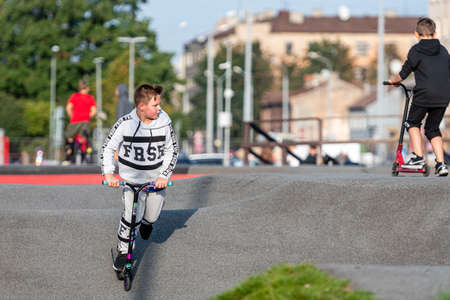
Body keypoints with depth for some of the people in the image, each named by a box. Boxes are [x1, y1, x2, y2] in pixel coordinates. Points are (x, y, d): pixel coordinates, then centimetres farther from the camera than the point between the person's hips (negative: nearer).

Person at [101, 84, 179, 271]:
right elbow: (108, 147, -6)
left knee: (152, 216, 8)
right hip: (132, 177, -2)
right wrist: (108, 173, -18)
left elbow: (172, 150, -1)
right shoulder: (125, 123, -16)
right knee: (131, 216, -14)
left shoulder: (164, 122, -11)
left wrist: (164, 175, -12)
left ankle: (146, 222, 47)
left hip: (156, 178, 2)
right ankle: (123, 251, 7)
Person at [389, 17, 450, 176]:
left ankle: (418, 157, 5)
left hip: (425, 94, -4)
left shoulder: (416, 50, 0)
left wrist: (393, 80, 24)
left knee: (413, 123, 18)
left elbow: (404, 73, 4)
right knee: (433, 128, 18)